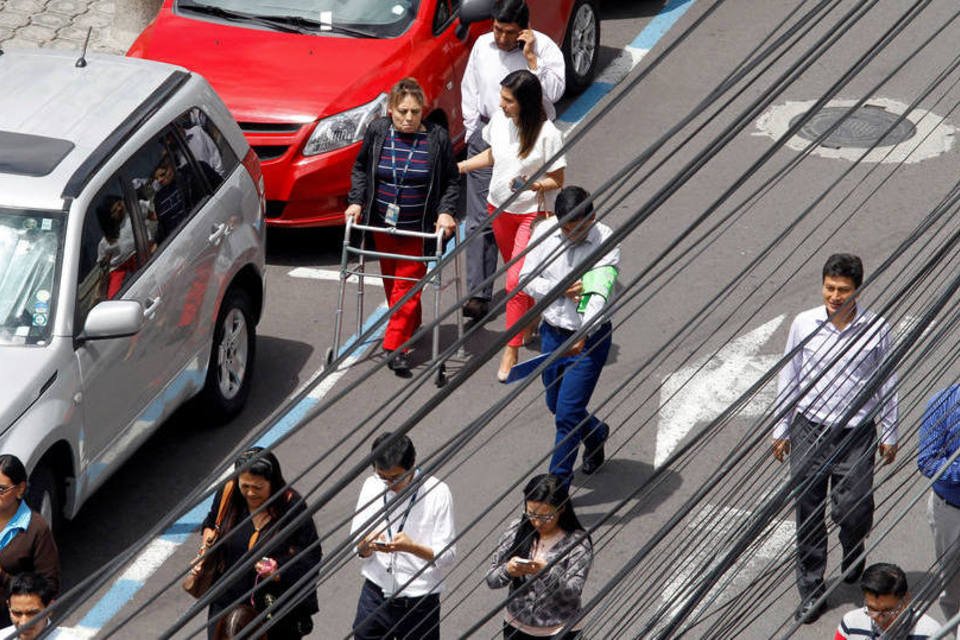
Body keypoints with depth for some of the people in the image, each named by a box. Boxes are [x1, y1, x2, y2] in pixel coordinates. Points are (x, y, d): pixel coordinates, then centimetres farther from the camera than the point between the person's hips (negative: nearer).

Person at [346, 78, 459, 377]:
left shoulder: (437, 138, -7)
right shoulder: (377, 132, -2)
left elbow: (451, 181, 1)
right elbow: (360, 168, 11)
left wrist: (445, 211, -12)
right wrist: (356, 201, -1)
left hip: (418, 228, -3)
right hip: (382, 225, 3)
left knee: (407, 284, -7)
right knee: (390, 282, 12)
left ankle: (396, 346, -6)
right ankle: (411, 328, 31)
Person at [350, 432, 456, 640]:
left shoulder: (437, 493, -12)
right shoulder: (372, 486, 0)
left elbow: (448, 556, -12)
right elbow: (356, 547, 3)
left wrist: (412, 547, -30)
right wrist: (367, 544, -22)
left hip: (419, 605, -3)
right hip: (375, 597, 3)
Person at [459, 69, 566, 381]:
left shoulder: (548, 135, -22)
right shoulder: (499, 120, -6)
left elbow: (557, 181, -13)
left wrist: (532, 184, -31)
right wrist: (458, 167, 6)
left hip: (531, 213, -6)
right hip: (498, 209, 6)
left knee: (515, 282, -10)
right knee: (516, 273, 22)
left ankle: (511, 351, -2)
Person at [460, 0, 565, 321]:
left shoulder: (545, 48, -7)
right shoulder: (483, 46, 6)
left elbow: (554, 91, -18)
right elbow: (469, 89, 15)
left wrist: (531, 57, -21)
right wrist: (473, 132, 12)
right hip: (487, 135, 3)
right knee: (480, 219, -3)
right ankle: (478, 294, -4)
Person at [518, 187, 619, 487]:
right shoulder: (545, 231, -8)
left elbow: (600, 294, -33)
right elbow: (526, 279, -1)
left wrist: (584, 333, -48)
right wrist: (560, 290, -20)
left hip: (589, 338, -5)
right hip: (552, 331, 5)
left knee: (567, 414, -7)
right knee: (556, 404, 22)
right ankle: (596, 433, 53)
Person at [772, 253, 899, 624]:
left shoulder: (876, 330, -7)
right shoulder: (804, 325, -5)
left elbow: (887, 384, 3)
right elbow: (789, 378, 6)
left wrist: (890, 435, 8)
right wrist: (781, 430, 10)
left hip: (856, 434, -1)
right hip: (809, 430, 1)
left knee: (853, 510, -3)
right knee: (808, 516, 5)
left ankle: (852, 557, 33)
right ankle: (810, 592, 19)